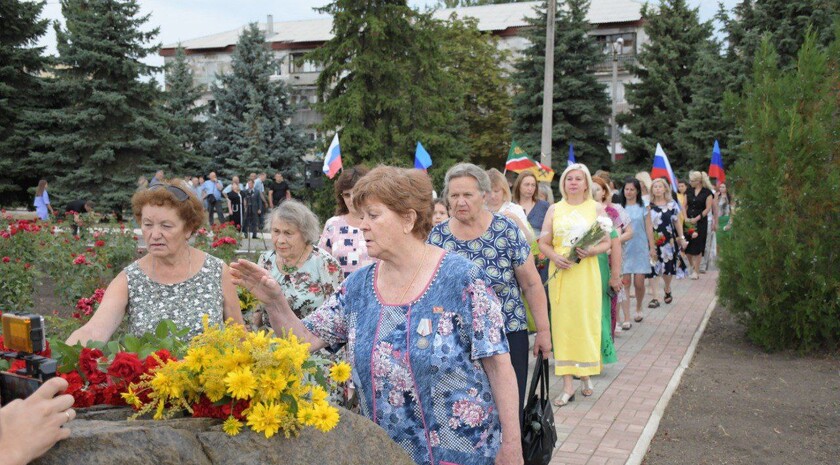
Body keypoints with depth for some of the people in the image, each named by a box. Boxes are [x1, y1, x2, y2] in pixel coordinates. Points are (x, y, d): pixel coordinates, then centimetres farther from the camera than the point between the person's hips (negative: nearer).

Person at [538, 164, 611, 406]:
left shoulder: (595, 208, 7)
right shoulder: (554, 210, 9)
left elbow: (607, 242, 6)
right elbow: (543, 243, 8)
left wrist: (592, 251, -14)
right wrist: (555, 257, -11)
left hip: (586, 274, -1)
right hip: (560, 273, 1)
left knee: (586, 322, 3)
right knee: (562, 324, 0)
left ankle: (586, 374, 23)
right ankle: (567, 384, 4)